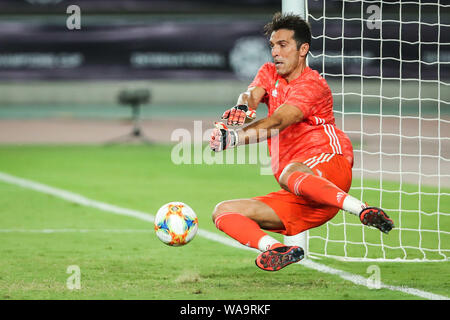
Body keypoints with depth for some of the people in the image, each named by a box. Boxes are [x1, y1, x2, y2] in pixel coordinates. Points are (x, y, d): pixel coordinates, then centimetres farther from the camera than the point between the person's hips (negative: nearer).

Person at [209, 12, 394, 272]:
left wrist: (233, 138, -37)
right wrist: (244, 106, -31)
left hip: (330, 165, -7)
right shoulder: (269, 73, 19)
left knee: (289, 173, -41)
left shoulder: (312, 85, -4)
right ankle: (275, 248, -34)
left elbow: (276, 123, -20)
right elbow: (253, 93, -4)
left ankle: (365, 211, -45)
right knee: (223, 212, -9)